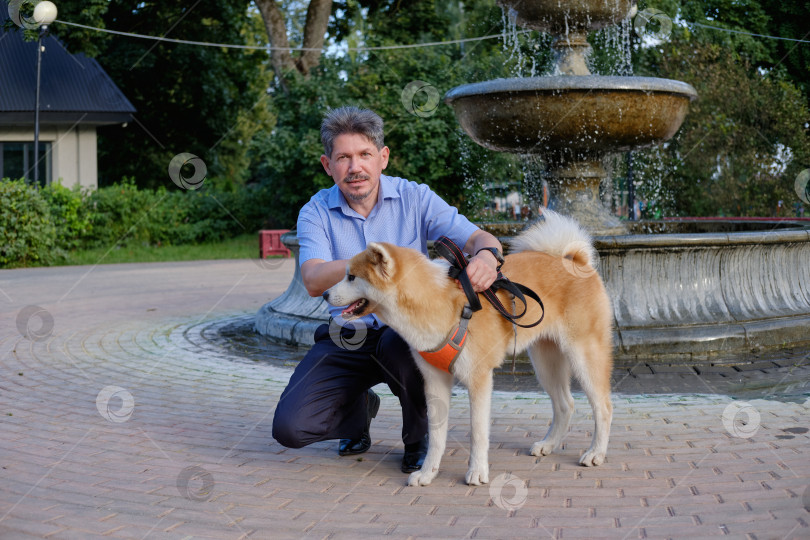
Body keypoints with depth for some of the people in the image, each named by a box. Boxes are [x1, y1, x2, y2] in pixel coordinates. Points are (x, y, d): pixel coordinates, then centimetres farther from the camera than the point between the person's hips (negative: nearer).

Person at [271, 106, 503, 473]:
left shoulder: (414, 198, -4)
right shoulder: (316, 212, -3)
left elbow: (479, 238, -12)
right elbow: (313, 282, -19)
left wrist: (485, 256, -38)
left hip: (406, 328, -1)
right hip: (347, 339, 1)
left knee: (402, 346, -39)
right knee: (290, 427, -17)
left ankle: (418, 438, -5)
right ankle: (360, 407, 19)